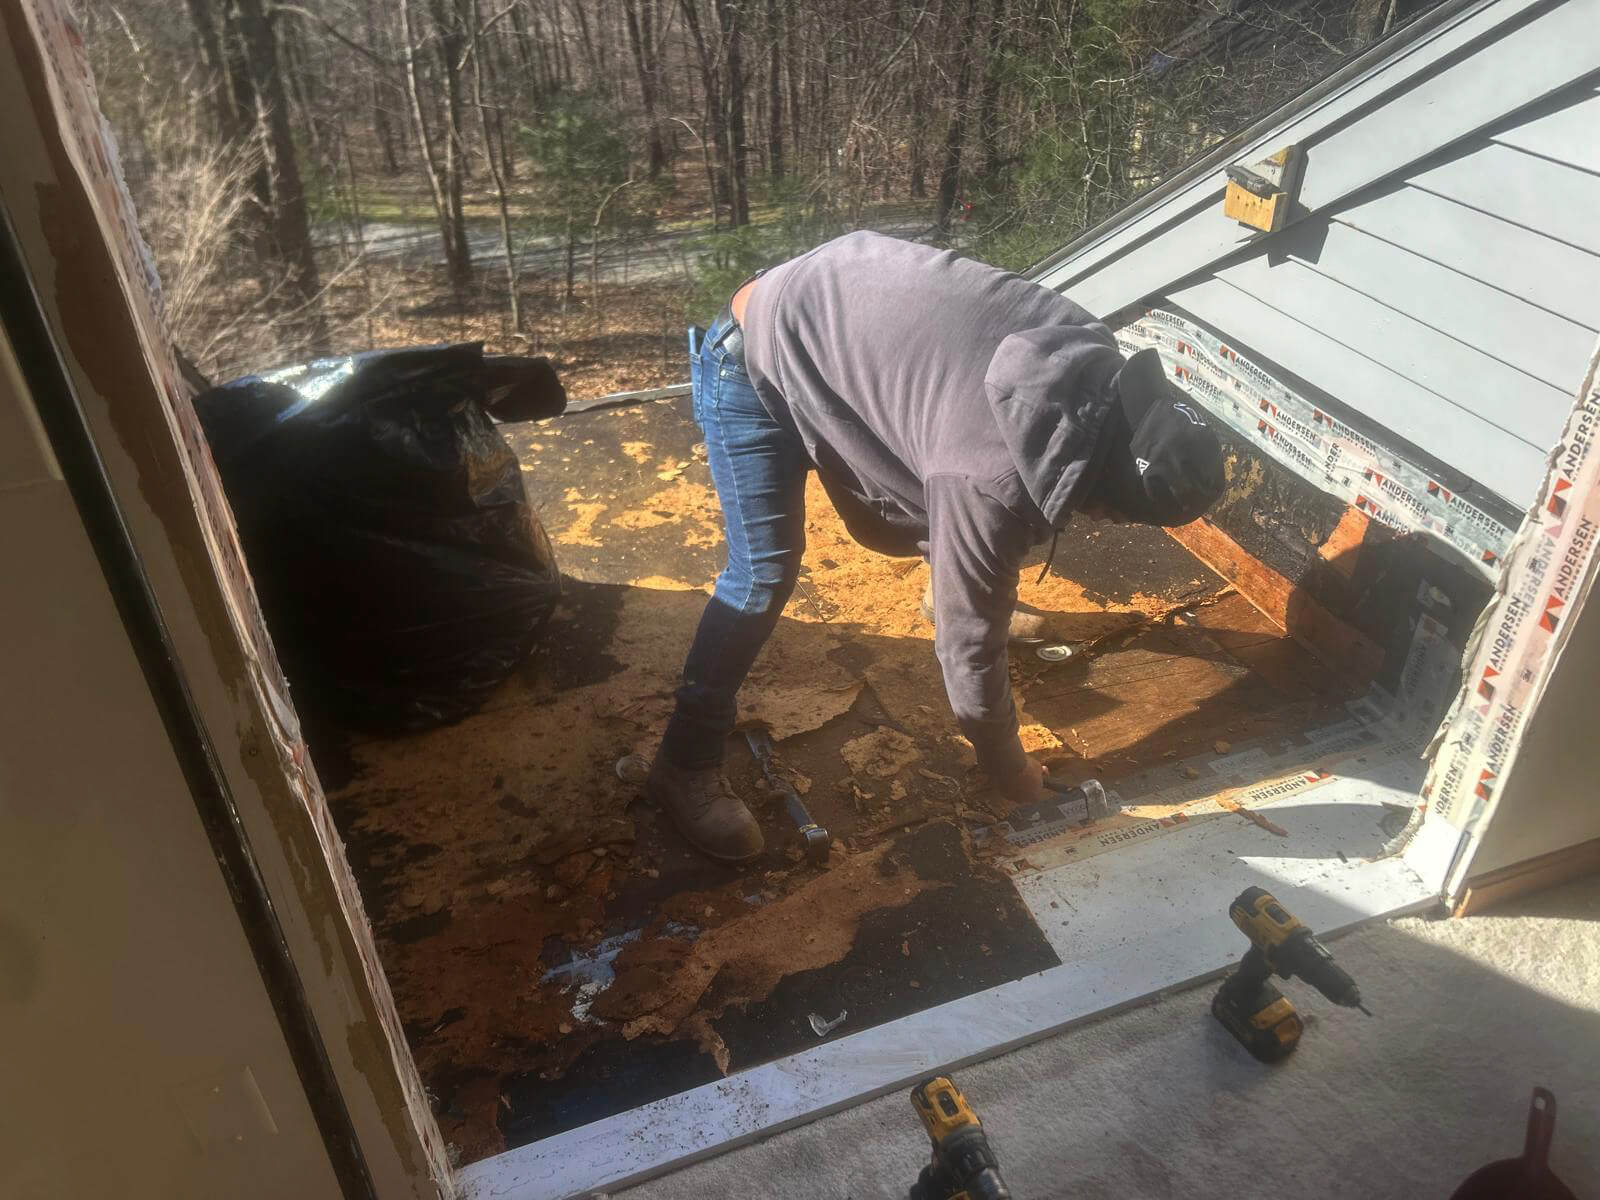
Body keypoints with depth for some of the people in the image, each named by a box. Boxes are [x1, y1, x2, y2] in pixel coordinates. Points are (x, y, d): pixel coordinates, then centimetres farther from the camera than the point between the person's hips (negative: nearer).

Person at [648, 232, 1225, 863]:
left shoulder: (1092, 357, -12)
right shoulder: (993, 481, -34)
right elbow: (967, 649, -21)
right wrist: (1009, 770, -4)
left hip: (833, 300, 8)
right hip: (752, 367, -8)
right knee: (766, 571, -12)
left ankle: (950, 587, 48)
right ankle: (685, 767, 4)